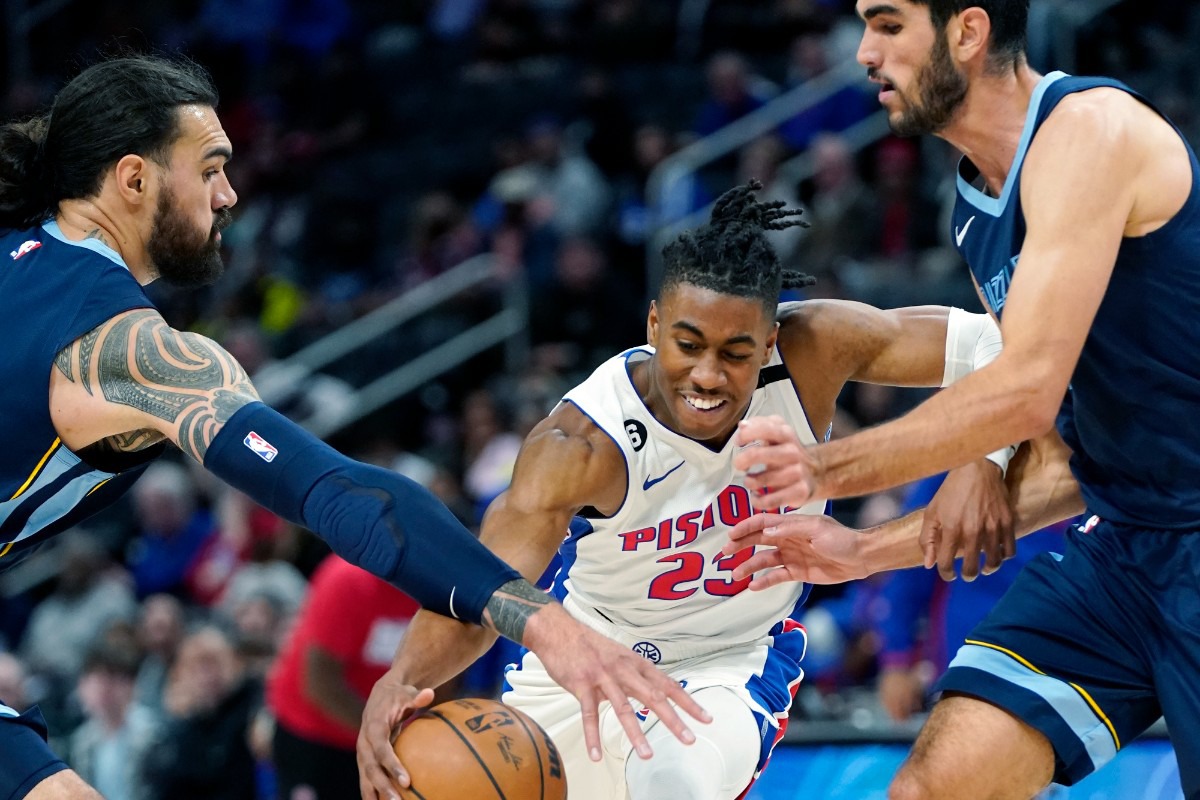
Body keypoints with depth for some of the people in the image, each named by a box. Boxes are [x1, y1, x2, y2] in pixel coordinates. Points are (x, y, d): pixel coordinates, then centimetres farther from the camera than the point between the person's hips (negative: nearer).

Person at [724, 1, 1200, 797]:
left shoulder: (1090, 127, -16)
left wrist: (824, 469, -16)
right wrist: (865, 552, 10)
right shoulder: (979, 217, 12)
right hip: (1125, 541, 9)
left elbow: (1027, 393, -23)